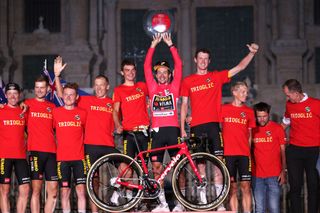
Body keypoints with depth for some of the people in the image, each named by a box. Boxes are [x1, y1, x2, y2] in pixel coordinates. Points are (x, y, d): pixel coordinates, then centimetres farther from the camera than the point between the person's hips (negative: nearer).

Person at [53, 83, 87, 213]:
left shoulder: (82, 113, 6)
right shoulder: (56, 112, 4)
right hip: (62, 158, 0)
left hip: (79, 157, 0)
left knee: (81, 190, -4)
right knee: (64, 191, 2)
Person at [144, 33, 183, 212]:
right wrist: (154, 45, 4)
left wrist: (170, 45, 1)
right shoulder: (153, 88, 14)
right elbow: (147, 66, 8)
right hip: (157, 130, 2)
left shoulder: (174, 87, 11)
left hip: (173, 129, -2)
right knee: (156, 166, -1)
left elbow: (179, 65, 4)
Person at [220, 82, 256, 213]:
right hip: (228, 153, -1)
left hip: (244, 154, 1)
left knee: (246, 186, -3)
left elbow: (249, 135, 14)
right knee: (232, 188, 2)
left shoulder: (249, 112, 10)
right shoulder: (223, 109, 4)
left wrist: (249, 151, 9)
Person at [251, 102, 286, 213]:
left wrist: (283, 171, -4)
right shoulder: (252, 130, 6)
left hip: (274, 175, -2)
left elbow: (283, 151, 4)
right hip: (257, 176, 2)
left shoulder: (277, 128, 2)